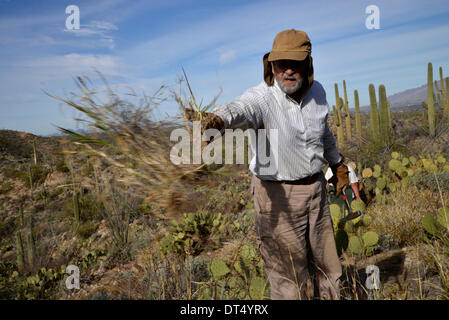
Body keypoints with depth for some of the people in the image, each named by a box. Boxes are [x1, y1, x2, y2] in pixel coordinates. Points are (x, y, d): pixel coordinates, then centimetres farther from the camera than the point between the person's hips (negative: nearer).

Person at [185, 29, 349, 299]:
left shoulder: (317, 91, 0)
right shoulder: (261, 97, -19)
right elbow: (241, 109, -44)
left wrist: (337, 163, 31)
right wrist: (217, 119, -66)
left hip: (316, 188, 6)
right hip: (278, 194, -5)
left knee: (326, 263, 23)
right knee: (289, 275, 6)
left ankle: (333, 296, 48)